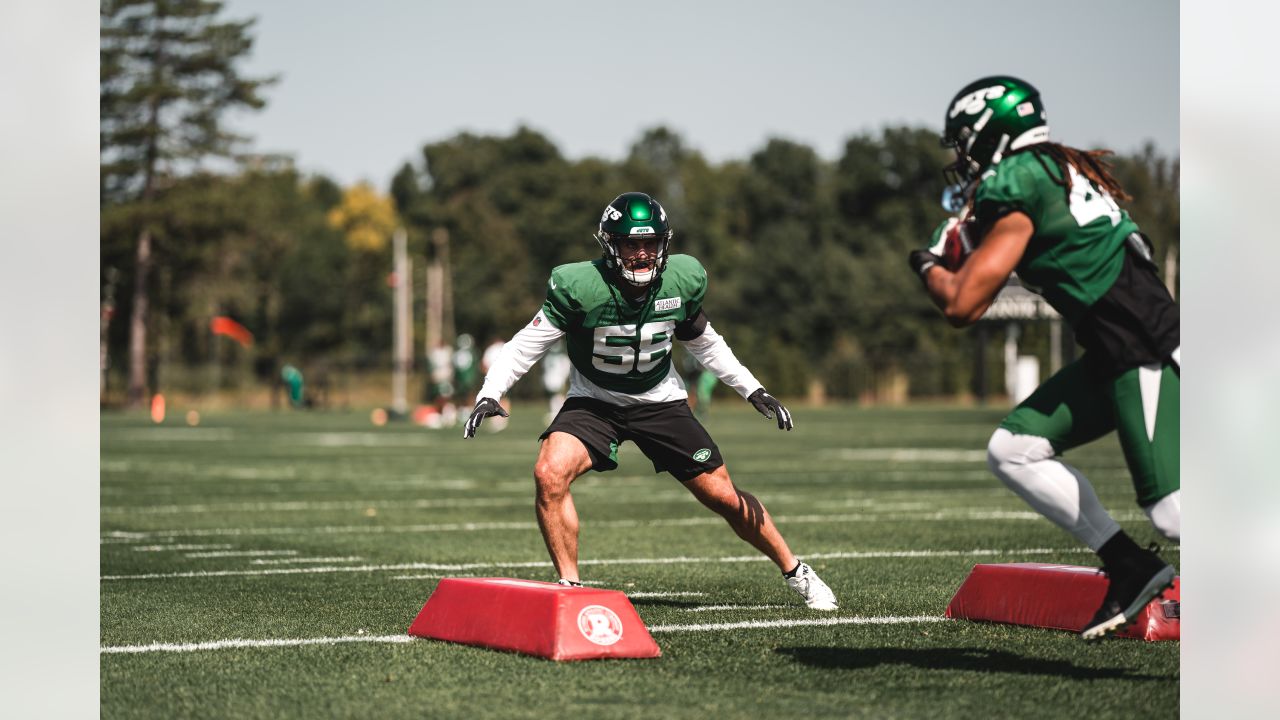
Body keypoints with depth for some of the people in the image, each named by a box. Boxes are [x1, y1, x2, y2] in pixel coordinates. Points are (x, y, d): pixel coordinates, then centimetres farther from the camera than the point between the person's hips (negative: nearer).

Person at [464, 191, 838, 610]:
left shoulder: (683, 280, -12)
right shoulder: (579, 287, -23)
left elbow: (703, 342, 6)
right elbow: (529, 343, -13)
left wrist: (752, 389, 2)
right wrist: (489, 394, -25)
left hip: (661, 402, 2)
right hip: (593, 402, -1)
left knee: (725, 498, 1)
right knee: (550, 474, -27)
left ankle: (795, 572, 24)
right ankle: (571, 588, -12)